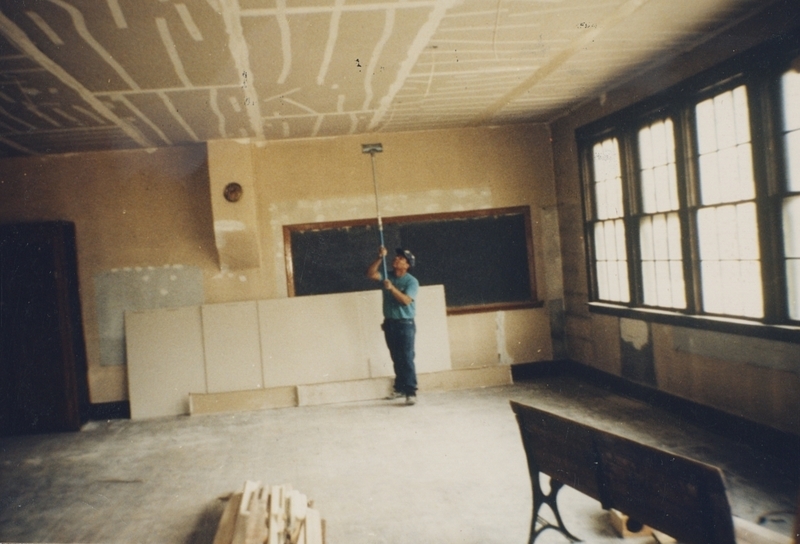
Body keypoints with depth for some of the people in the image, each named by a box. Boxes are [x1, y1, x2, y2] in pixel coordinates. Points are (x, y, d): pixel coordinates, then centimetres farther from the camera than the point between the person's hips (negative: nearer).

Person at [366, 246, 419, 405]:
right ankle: (400, 388, 21)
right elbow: (370, 274, -5)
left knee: (407, 358, -9)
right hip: (389, 323, 5)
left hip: (405, 324, -5)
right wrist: (380, 258, -12)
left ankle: (411, 392, -11)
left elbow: (406, 300, -19)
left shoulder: (411, 281, -7)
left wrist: (392, 288, -29)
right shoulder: (387, 276, 8)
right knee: (396, 359, 12)